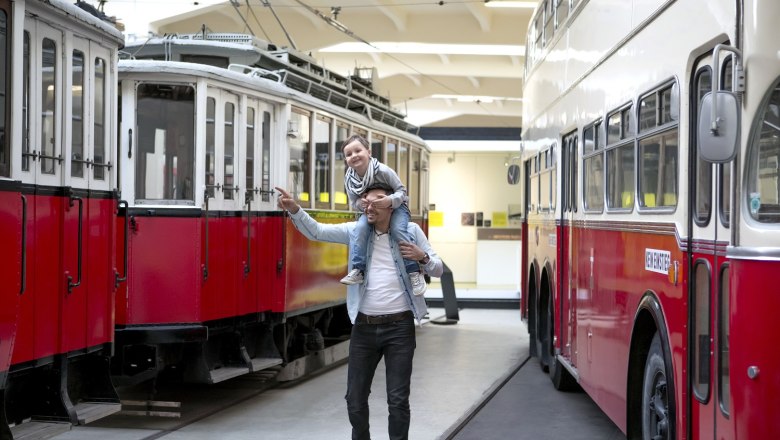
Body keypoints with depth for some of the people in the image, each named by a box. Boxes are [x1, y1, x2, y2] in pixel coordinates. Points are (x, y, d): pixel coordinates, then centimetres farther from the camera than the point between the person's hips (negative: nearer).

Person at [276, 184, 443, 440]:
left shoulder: (411, 231, 0)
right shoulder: (357, 231, 4)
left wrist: (422, 257, -15)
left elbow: (438, 270, 6)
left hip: (399, 328, -2)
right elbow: (316, 232, -2)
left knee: (398, 400, 1)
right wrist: (294, 209, -18)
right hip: (364, 327, 3)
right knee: (355, 398, 9)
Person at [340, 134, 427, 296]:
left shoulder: (383, 171, -27)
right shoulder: (349, 178, -13)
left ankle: (414, 272, -21)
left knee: (397, 230, -31)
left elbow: (401, 191, -20)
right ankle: (358, 270, -20)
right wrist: (360, 203, -27)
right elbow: (353, 202, -2)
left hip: (396, 206, -4)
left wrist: (390, 200, -41)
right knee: (360, 228, -25)